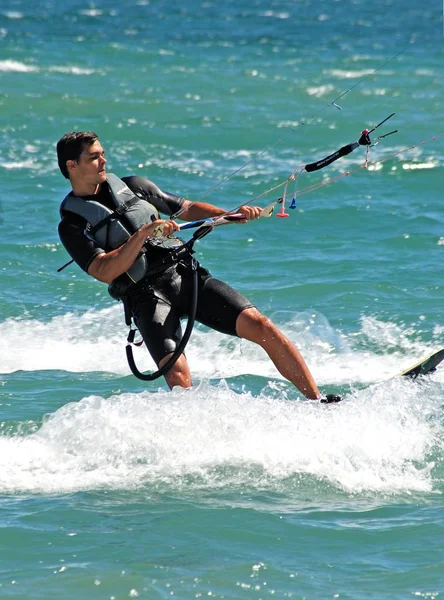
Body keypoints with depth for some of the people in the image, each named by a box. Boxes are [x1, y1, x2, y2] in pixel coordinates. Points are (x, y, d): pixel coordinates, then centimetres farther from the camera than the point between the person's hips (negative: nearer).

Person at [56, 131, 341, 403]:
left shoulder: (132, 186, 15)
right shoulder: (72, 225, 2)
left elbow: (187, 209, 21)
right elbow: (105, 272, -11)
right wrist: (144, 233, -21)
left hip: (185, 274, 3)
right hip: (146, 295, -3)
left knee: (259, 325, -13)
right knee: (177, 375, -28)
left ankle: (318, 401, -9)